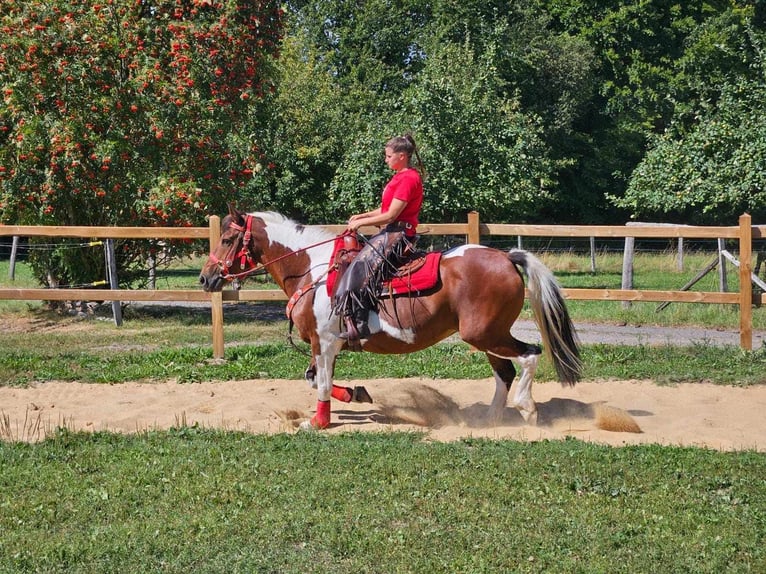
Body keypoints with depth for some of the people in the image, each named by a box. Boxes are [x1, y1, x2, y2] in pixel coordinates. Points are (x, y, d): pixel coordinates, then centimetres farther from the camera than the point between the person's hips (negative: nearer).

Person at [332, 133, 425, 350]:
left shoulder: (408, 178, -15)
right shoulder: (401, 176, 17)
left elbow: (390, 216, -18)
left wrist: (360, 223, -10)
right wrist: (361, 216, 7)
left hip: (397, 235, -11)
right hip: (391, 233, 11)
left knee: (361, 267, -23)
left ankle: (357, 326, -29)